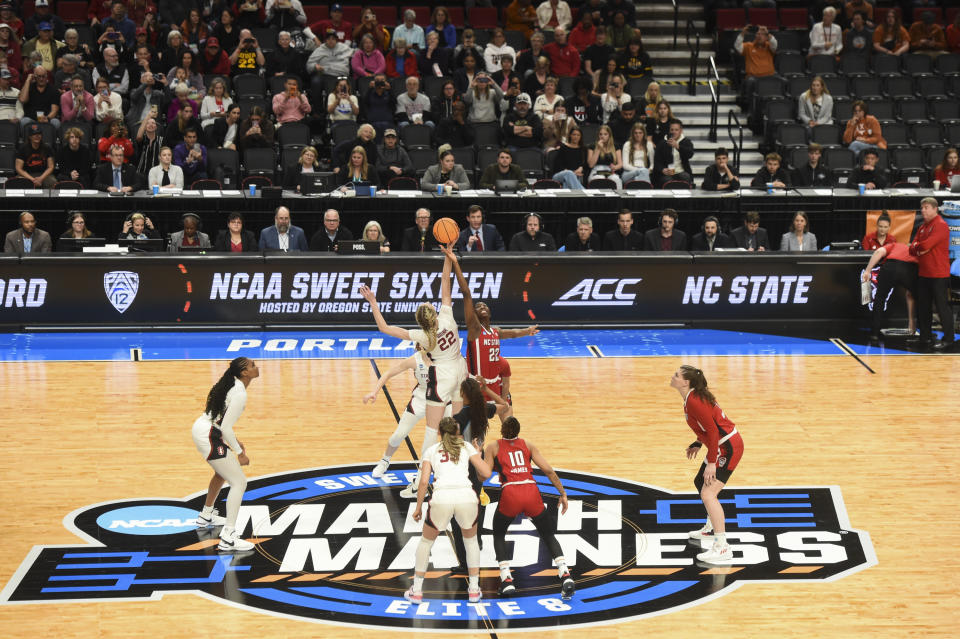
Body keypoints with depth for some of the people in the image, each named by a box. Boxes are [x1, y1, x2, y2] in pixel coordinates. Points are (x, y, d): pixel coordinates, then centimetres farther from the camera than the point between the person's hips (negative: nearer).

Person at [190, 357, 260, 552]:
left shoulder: (231, 384, 9)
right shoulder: (240, 394, -20)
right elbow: (226, 428, -21)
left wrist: (235, 441, 21)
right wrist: (240, 453, -13)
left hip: (201, 428, 10)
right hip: (208, 436, -10)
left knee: (222, 472, 33)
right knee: (239, 483, -11)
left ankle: (206, 516, 50)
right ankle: (227, 539, -18)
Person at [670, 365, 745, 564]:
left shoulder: (694, 401, -23)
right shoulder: (693, 397, 7)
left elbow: (712, 431, -25)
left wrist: (711, 463, -25)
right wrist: (697, 444, 21)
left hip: (728, 448, -11)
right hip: (722, 445, 11)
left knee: (708, 494, -18)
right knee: (700, 483, 26)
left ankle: (722, 547, -20)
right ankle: (711, 529, 45)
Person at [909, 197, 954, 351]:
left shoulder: (940, 225, -12)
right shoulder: (923, 227, 16)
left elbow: (926, 244, -22)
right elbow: (912, 248, 12)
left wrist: (916, 246, -2)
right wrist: (918, 250, -10)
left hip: (938, 274, -9)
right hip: (923, 273, 9)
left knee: (942, 307, -5)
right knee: (923, 308, 13)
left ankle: (948, 341, -1)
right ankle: (925, 339, 23)